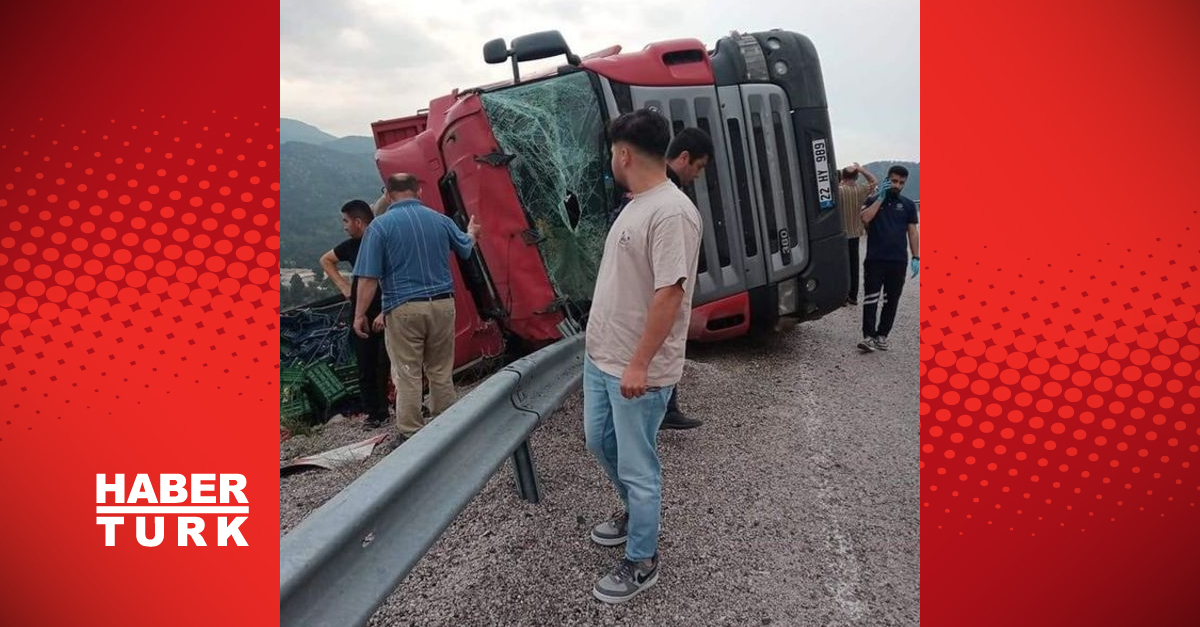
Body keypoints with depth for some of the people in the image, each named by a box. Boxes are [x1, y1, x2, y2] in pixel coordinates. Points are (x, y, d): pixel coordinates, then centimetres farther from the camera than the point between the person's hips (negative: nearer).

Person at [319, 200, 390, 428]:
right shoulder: (352, 245, 7)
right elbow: (325, 260, 26)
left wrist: (385, 313, -20)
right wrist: (342, 285, 15)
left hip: (387, 316, -6)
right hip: (361, 318, 6)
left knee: (386, 366, -5)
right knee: (366, 369, 8)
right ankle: (375, 412, 19)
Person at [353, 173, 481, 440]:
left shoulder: (380, 225, -6)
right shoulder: (440, 219, 5)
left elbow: (369, 277, -11)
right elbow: (466, 249, 24)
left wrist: (359, 314, -2)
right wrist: (472, 232, 46)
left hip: (404, 309, -3)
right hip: (442, 304, 4)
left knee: (407, 375, 4)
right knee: (441, 372, 15)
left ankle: (411, 435, 10)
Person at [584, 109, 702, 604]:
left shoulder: (670, 212, -21)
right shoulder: (638, 204, 11)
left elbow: (670, 293, -26)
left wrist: (639, 364, -24)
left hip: (637, 370, -10)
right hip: (600, 357, 10)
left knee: (636, 467, 4)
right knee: (599, 442, 24)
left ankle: (641, 562, 24)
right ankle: (636, 513, 47)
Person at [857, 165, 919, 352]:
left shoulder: (908, 205, 10)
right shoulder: (873, 200, 7)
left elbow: (912, 232, 8)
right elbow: (864, 218, -13)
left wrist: (916, 258, 0)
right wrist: (881, 198, -11)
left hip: (898, 261, 2)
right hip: (875, 259, -2)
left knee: (891, 301, 6)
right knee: (871, 298, -6)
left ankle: (882, 335, 16)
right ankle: (868, 336, -6)